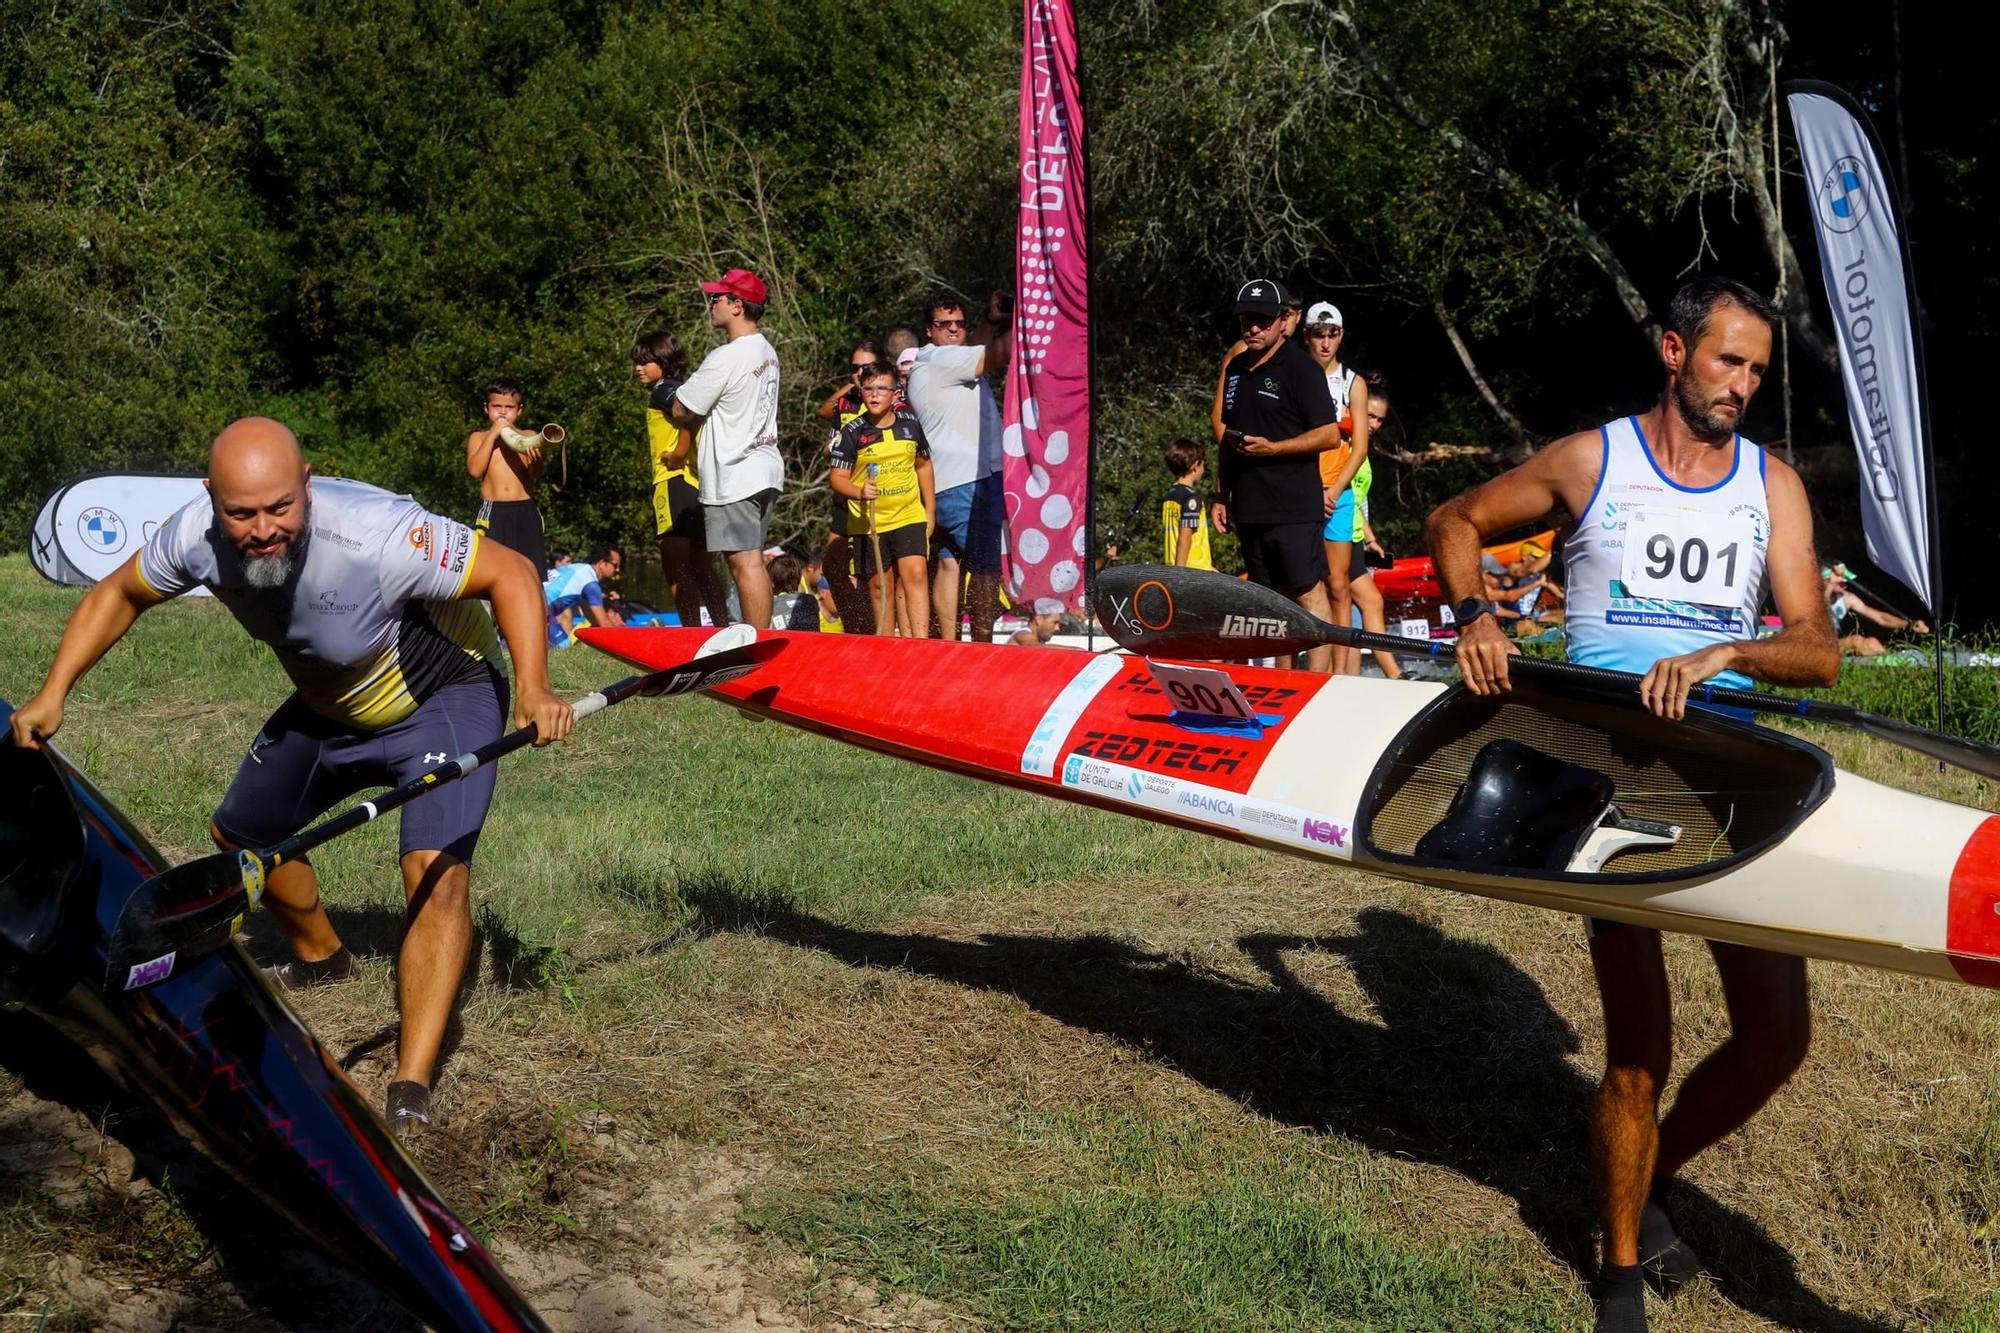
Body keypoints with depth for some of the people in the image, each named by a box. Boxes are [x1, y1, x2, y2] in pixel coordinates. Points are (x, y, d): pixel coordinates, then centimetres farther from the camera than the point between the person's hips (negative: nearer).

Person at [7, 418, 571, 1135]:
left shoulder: (376, 535, -40)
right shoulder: (198, 537, -22)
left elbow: (511, 572, -30)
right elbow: (118, 594, -1)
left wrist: (533, 690, -42)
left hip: (441, 699, -7)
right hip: (326, 706, 7)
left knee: (436, 871, -25)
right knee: (238, 835, 20)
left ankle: (412, 1091, -22)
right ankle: (320, 956, 48)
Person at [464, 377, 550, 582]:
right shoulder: (478, 438, 8)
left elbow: (537, 475, -5)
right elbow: (475, 469, -9)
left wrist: (535, 459, -29)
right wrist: (493, 435, -9)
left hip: (525, 511, 1)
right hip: (492, 513, -1)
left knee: (532, 571, -3)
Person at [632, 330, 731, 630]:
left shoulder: (663, 390, -9)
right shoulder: (672, 391, 19)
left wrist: (680, 453, -21)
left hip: (675, 482, -10)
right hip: (695, 485, 10)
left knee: (676, 570, -7)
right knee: (701, 568, 14)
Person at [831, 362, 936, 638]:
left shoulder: (910, 423, 4)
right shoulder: (852, 432, -4)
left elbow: (923, 465, 17)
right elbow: (837, 477, -4)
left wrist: (930, 510, 18)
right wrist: (860, 492, -25)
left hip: (910, 516, 1)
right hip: (868, 521, -1)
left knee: (915, 575, -14)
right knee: (880, 587, 6)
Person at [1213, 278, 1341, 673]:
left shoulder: (1301, 368, -5)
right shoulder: (1235, 370, 17)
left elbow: (1330, 434, -10)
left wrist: (1272, 448, -18)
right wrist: (1221, 495, 20)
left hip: (1293, 507, -7)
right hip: (1249, 506, 7)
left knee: (1308, 594, -9)